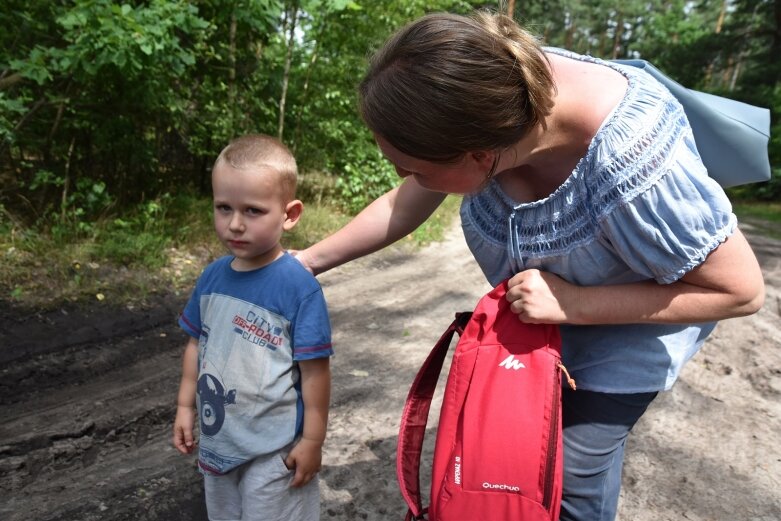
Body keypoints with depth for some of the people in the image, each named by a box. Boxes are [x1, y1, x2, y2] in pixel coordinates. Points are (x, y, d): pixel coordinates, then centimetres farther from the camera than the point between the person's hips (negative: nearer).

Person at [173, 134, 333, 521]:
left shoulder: (299, 286, -23)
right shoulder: (213, 275, -5)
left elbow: (314, 370, -18)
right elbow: (197, 344, 8)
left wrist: (312, 439, -13)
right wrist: (185, 406, 11)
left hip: (273, 449, -6)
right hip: (217, 441, 6)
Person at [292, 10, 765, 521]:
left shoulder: (630, 172, -42)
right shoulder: (489, 90, -25)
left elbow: (742, 290, -26)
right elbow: (403, 206, -10)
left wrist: (571, 305, -33)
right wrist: (308, 261, -8)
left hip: (629, 323, -4)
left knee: (573, 470, 0)